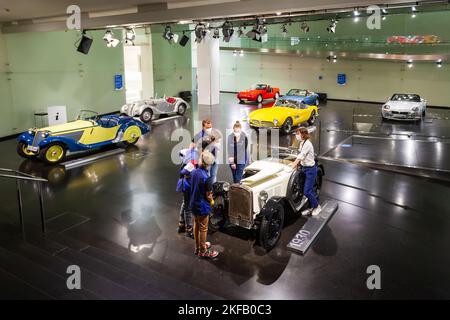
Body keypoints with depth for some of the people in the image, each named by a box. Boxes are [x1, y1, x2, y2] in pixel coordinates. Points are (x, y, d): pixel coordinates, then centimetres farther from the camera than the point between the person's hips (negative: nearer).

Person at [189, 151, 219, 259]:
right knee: (203, 229, 9)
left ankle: (198, 247, 39)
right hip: (202, 206, -7)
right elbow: (208, 196, -20)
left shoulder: (194, 172, -5)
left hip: (194, 204, 7)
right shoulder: (206, 178, -28)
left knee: (196, 225, 22)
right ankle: (203, 251, 24)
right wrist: (211, 200, 0)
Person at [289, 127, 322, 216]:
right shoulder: (302, 143, 9)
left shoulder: (307, 144, -20)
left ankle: (317, 206, 14)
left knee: (306, 191, -6)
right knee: (309, 190, 15)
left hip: (310, 169, -9)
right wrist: (296, 163, -1)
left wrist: (294, 165, -33)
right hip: (305, 168, 9)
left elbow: (301, 156, -28)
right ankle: (312, 208, 26)